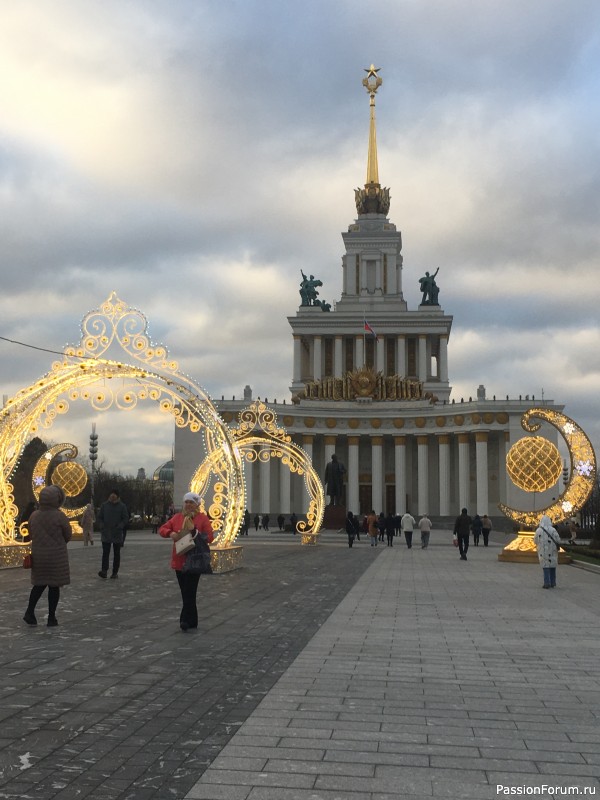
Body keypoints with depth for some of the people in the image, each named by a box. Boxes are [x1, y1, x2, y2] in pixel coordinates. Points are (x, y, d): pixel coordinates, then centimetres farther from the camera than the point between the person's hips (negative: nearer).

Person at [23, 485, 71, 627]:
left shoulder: (34, 516, 0)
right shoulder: (60, 516, -15)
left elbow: (32, 535, 11)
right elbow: (68, 535, -6)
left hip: (38, 556, 4)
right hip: (57, 556, -4)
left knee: (39, 584, 18)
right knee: (54, 586, 5)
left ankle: (30, 611, 4)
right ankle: (51, 618, 8)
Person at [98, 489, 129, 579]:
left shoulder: (122, 506, 0)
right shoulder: (104, 505, 4)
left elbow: (126, 518, 0)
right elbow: (99, 517, 10)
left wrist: (119, 527, -15)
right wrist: (102, 526, -7)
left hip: (117, 534, 0)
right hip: (106, 534, 0)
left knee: (116, 554, 6)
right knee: (105, 552, -11)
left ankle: (115, 572, 11)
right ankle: (104, 571, -19)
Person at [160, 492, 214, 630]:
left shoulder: (203, 518, -3)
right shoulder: (177, 517, 10)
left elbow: (210, 537, -9)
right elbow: (162, 529, 10)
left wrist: (194, 531, -20)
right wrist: (171, 533, -11)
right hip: (179, 561, 5)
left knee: (189, 592, -8)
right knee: (185, 592, 9)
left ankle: (186, 620, -7)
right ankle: (191, 622, 18)